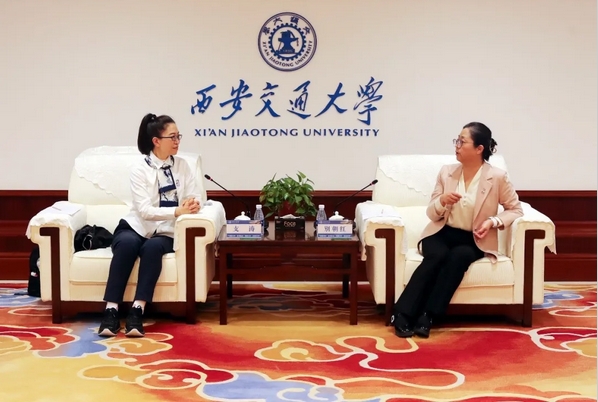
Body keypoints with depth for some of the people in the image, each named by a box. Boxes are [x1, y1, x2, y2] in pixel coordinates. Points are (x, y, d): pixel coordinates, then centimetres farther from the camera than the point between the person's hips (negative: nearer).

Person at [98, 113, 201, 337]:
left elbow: (195, 200, 0)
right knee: (127, 243, -36)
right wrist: (177, 211, -28)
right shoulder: (140, 169, -6)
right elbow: (144, 210, -16)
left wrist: (192, 206, -25)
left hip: (164, 233, 2)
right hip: (136, 228, -2)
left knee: (153, 247, -34)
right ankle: (111, 311, -37)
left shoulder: (182, 166, 6)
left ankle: (137, 312, -39)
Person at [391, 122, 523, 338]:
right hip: (443, 232, 2)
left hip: (474, 240, -1)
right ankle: (403, 314, -33)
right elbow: (431, 214, 6)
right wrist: (442, 201, -17)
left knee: (458, 256, -35)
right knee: (437, 256, -32)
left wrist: (493, 221, -15)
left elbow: (515, 209, 3)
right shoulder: (446, 171, 3)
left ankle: (427, 316, -34)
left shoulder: (497, 177, -6)